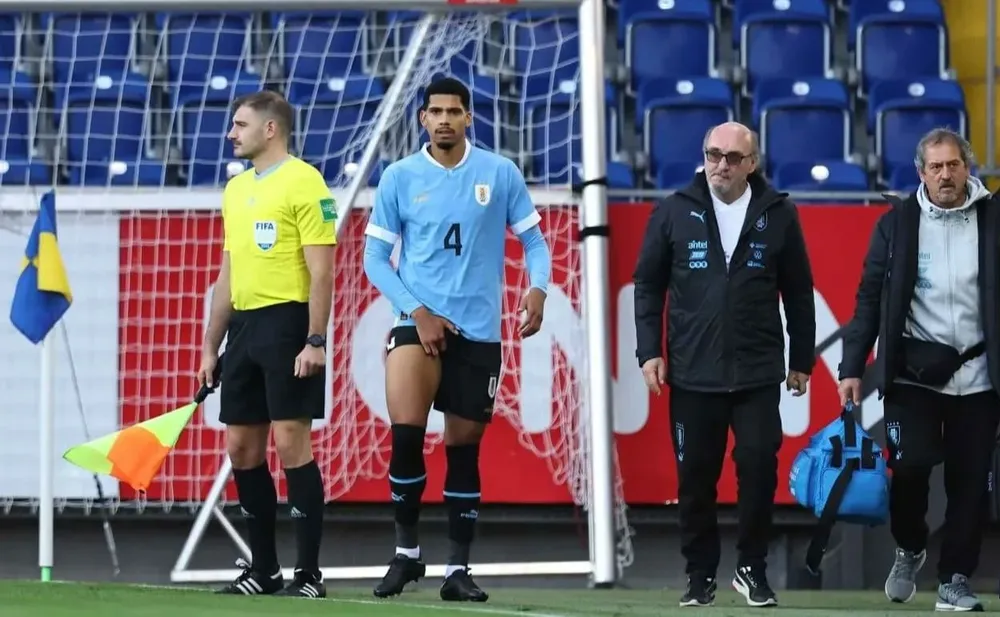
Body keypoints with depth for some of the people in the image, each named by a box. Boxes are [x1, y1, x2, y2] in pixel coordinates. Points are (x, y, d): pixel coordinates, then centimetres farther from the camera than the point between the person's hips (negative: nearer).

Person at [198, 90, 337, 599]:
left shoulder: (303, 182, -7)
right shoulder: (236, 189, 17)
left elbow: (321, 271, -12)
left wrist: (314, 341, -18)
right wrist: (211, 347, 19)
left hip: (288, 326, -8)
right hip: (244, 326, 8)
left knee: (291, 443, -9)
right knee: (241, 449, 6)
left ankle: (309, 573, -5)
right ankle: (263, 570, 14)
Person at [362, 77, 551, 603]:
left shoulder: (500, 174, 1)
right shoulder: (399, 177, 1)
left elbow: (534, 241, 6)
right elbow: (374, 257, 3)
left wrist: (537, 289, -14)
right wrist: (418, 312, -9)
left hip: (478, 332, 1)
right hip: (418, 323, -1)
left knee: (464, 448, 7)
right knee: (406, 432, -21)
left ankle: (458, 569, 15)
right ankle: (406, 550, -6)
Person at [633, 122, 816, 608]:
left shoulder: (778, 215, 1)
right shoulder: (675, 212, 1)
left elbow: (798, 293, 7)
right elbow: (648, 284, 5)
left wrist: (801, 359, 8)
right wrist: (649, 352, -1)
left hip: (758, 373, 0)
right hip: (692, 373, 1)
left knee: (759, 467, -6)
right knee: (695, 476, 5)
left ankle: (751, 569, 9)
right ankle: (700, 575, 16)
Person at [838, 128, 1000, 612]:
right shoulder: (897, 222, 1)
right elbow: (870, 298, 3)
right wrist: (852, 366, -1)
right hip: (915, 370, -1)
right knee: (911, 464, -12)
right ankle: (909, 549, 15)